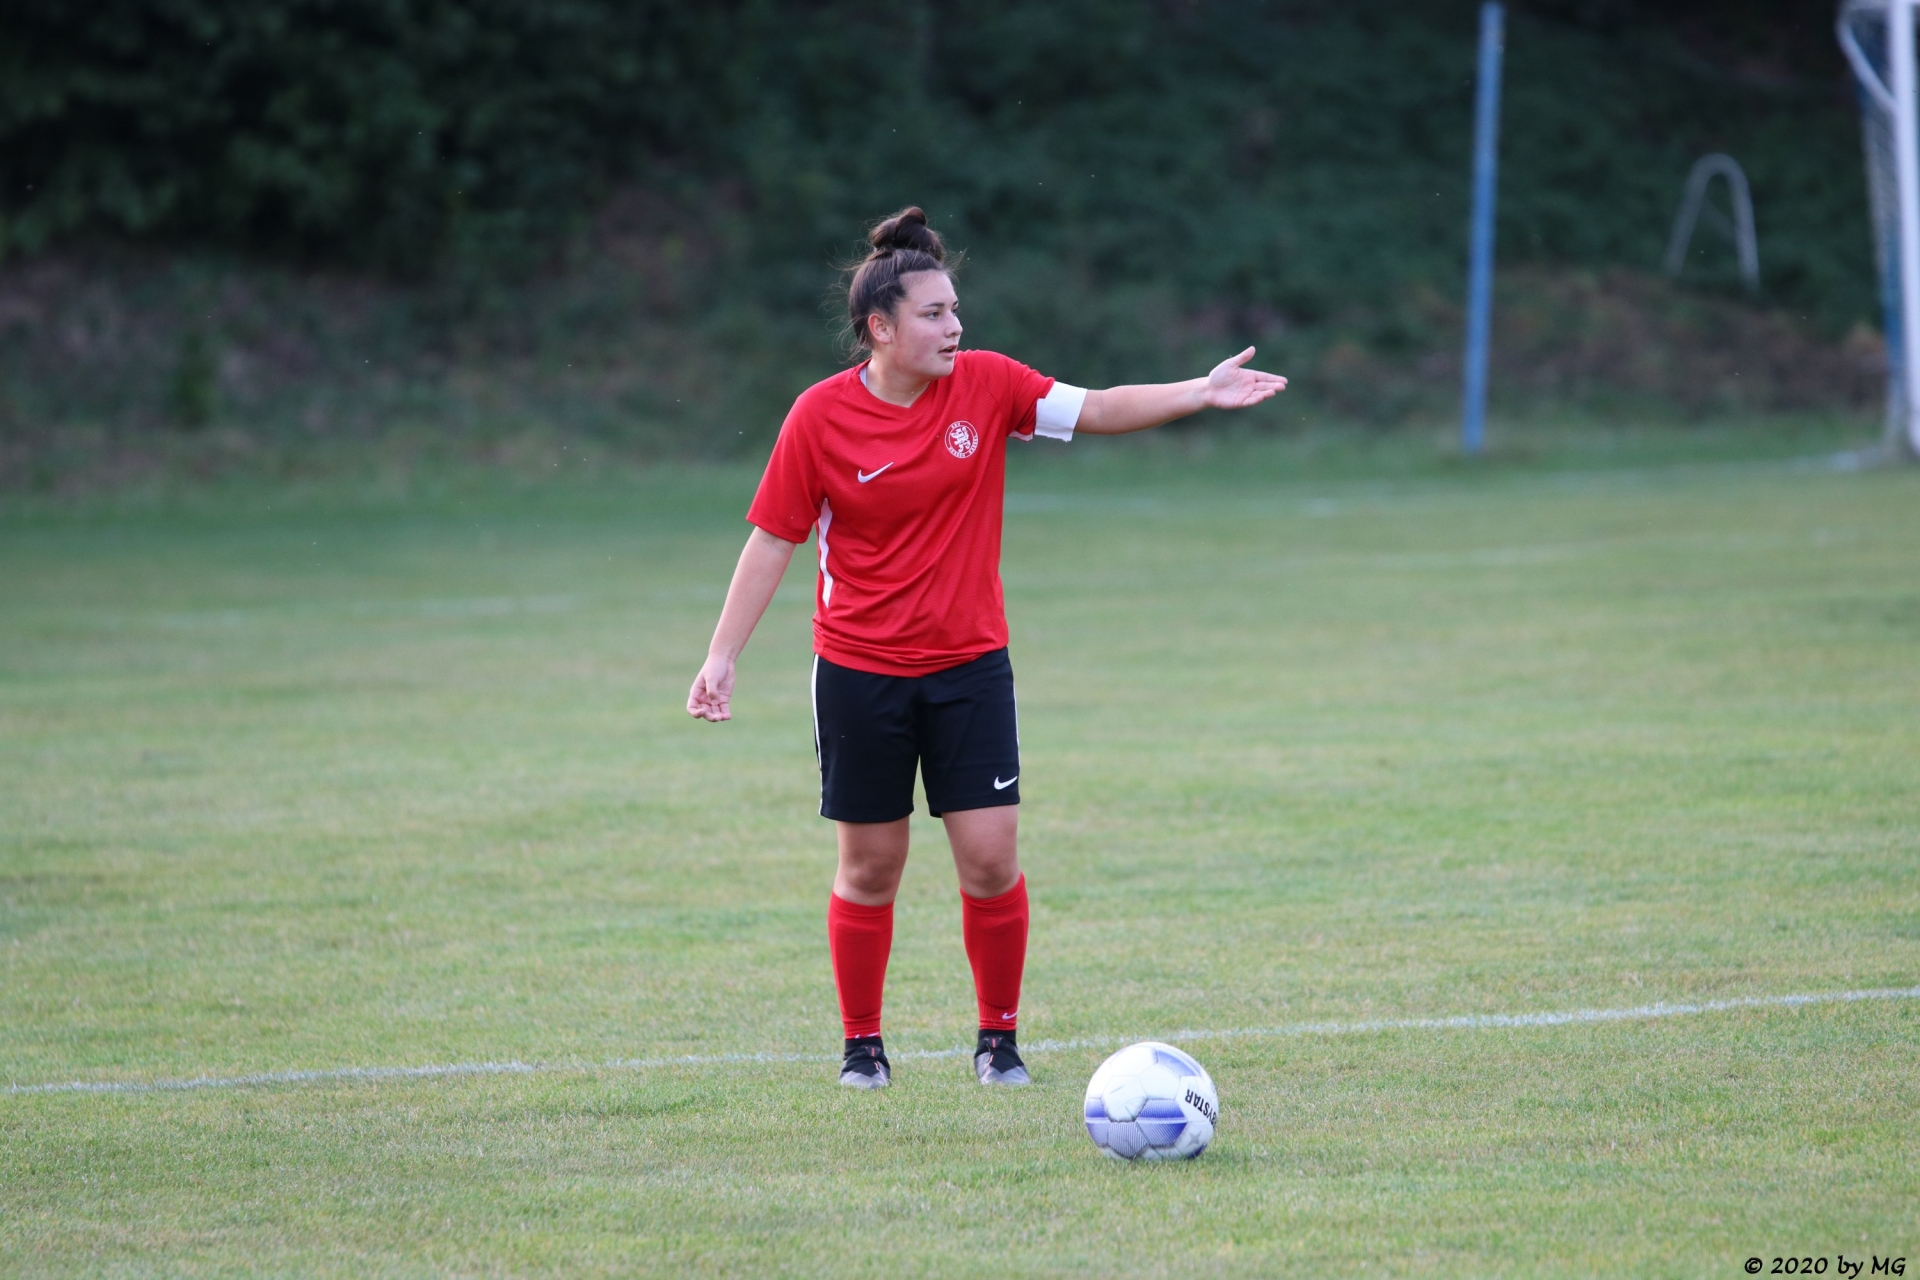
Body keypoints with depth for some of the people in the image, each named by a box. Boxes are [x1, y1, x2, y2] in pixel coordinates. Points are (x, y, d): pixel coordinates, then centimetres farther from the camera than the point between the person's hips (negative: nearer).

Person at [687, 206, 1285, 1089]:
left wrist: (1202, 393, -12)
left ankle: (999, 1039, 12)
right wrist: (721, 657, -7)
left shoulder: (986, 385, -3)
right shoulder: (821, 417, -9)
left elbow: (1097, 411, 1)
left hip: (969, 664, 2)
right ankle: (861, 1044, 20)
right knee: (870, 868, 5)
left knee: (991, 859, -5)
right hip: (859, 674, -2)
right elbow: (771, 541, -4)